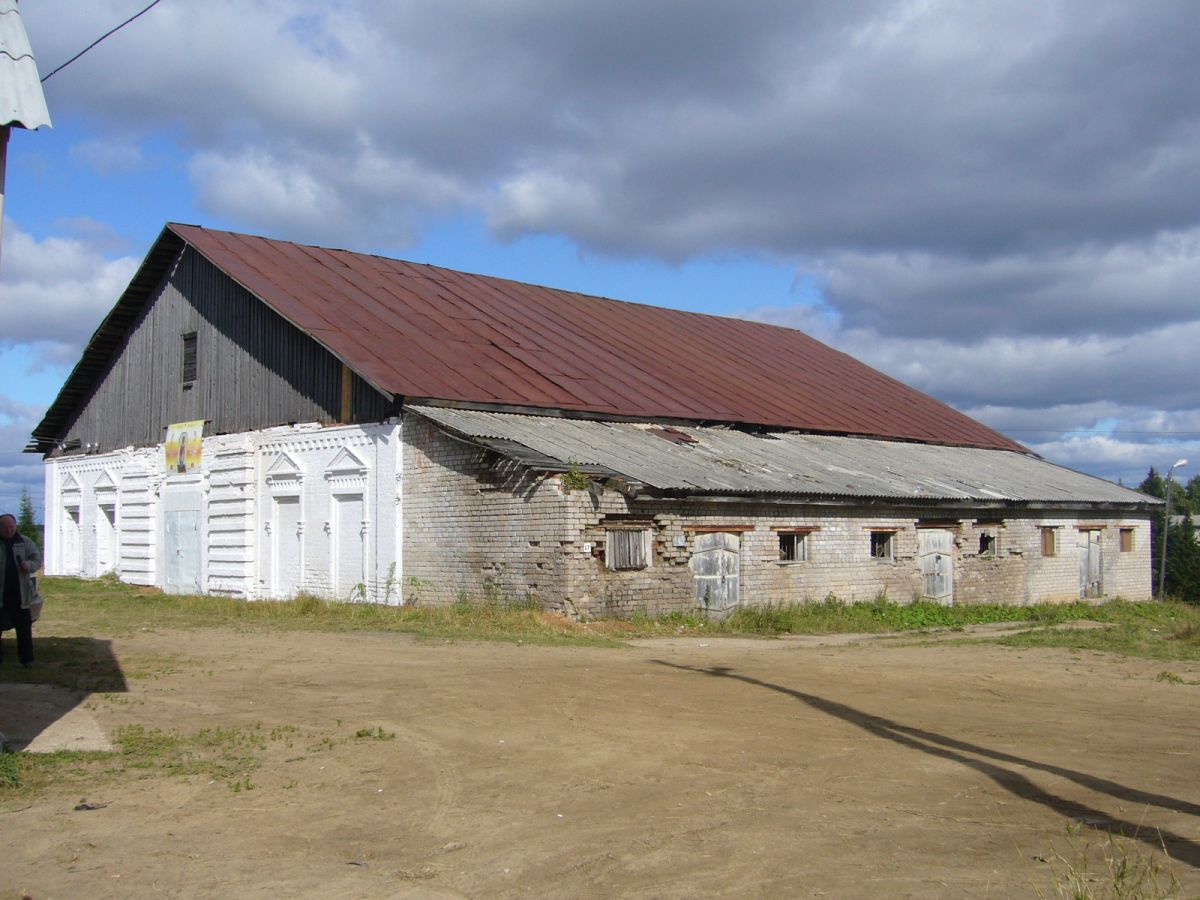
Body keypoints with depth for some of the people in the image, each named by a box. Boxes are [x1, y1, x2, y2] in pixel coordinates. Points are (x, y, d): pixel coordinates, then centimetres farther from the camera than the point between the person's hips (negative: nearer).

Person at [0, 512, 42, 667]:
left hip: (19, 592, 0)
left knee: (23, 626, 3)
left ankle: (26, 657, 9)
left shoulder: (25, 543, 5)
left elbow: (37, 559, 6)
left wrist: (29, 565, -16)